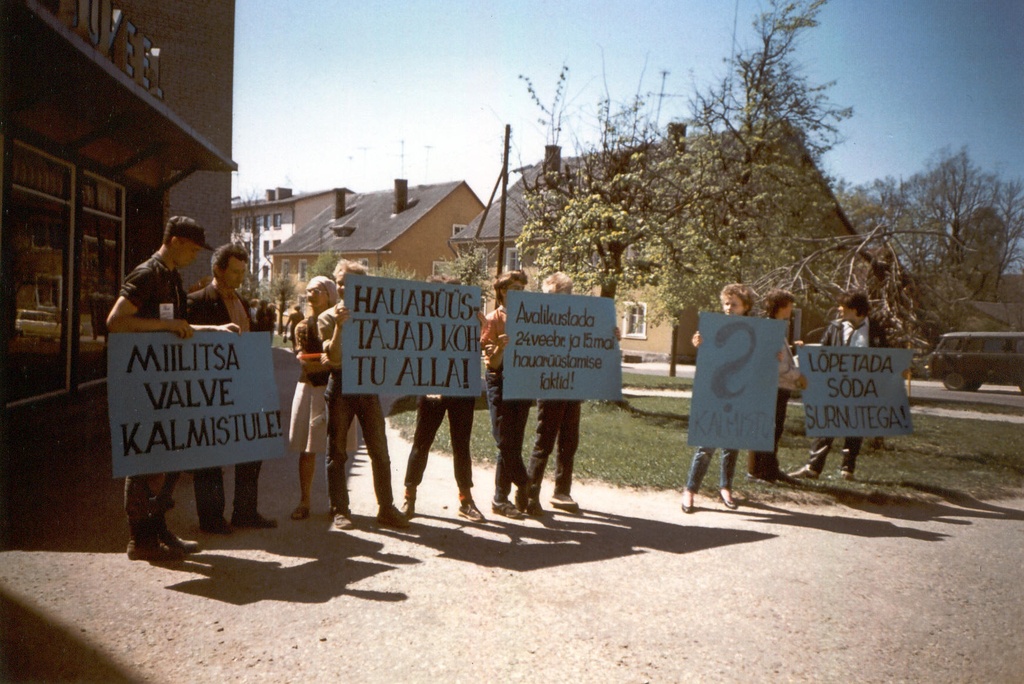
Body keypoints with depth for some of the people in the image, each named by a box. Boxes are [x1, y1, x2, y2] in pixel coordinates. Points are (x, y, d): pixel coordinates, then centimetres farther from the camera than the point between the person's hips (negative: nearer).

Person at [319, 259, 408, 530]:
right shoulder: (327, 317, 2)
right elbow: (334, 357, -11)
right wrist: (339, 325, -20)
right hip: (340, 386, -2)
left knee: (379, 450, 2)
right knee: (337, 451, 3)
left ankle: (386, 508, 10)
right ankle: (340, 510, 12)